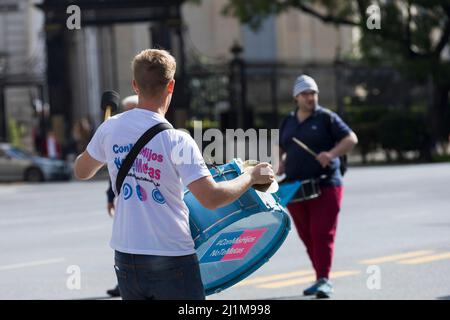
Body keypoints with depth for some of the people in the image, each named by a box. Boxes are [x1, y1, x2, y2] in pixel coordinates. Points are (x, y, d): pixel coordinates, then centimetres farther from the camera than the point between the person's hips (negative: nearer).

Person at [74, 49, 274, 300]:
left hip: (125, 258, 5)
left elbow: (81, 171, 17)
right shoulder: (177, 141, -16)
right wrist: (251, 176, -7)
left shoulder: (110, 128, -1)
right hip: (171, 258, -5)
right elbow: (211, 198, -22)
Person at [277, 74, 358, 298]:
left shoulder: (326, 117, 0)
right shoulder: (288, 122, 16)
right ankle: (320, 278, 16)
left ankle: (324, 280, -12)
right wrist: (280, 165, 7)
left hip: (325, 185, -5)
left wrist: (331, 154, -19)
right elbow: (281, 150, 27)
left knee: (322, 234, -11)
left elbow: (351, 139, -4)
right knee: (307, 236, 7)